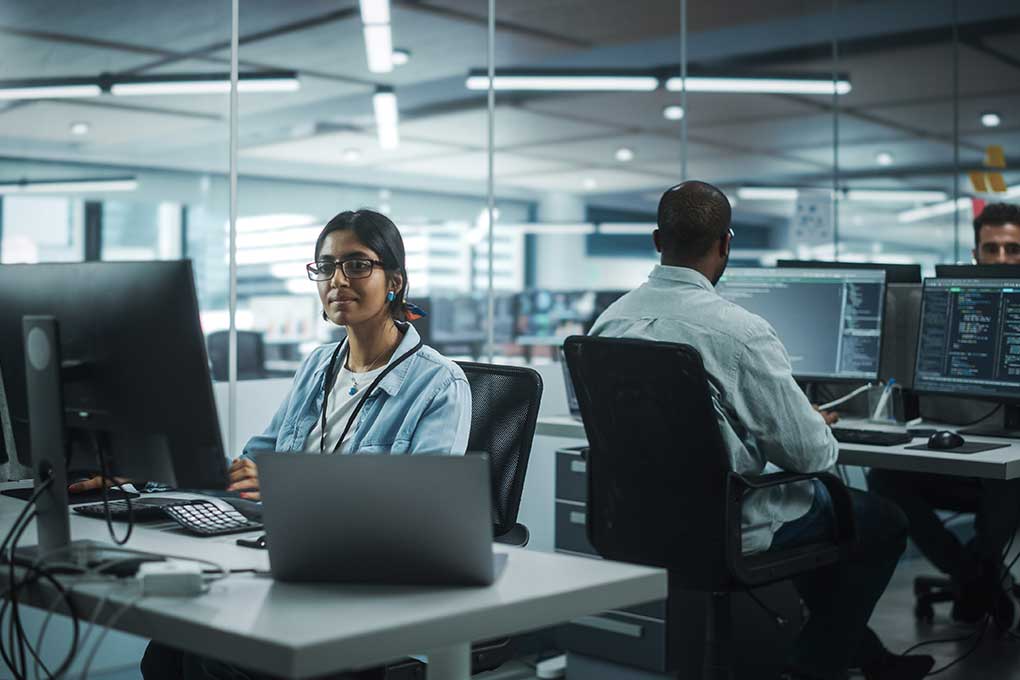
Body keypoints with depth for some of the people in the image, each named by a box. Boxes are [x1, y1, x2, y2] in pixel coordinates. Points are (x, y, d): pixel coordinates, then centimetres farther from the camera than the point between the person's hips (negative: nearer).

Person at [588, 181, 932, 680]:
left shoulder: (609, 320, -4)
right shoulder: (739, 330, -25)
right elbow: (810, 454, -19)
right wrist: (820, 429, 6)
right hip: (725, 526, -7)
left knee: (817, 497, 33)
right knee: (884, 521, 17)